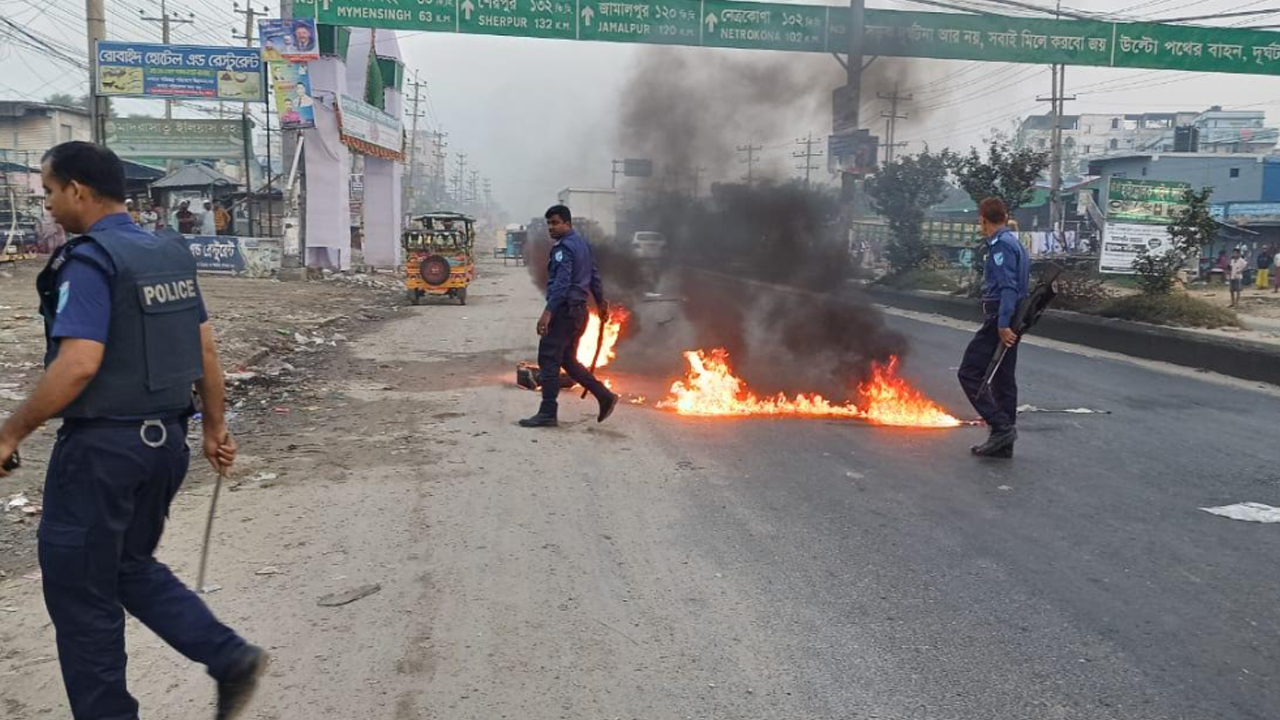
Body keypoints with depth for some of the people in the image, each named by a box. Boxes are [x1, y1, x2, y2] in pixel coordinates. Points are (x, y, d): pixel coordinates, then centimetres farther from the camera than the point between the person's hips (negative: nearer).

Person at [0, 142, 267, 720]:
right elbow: (206, 351, 11)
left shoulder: (88, 260, -15)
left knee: (79, 592, 9)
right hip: (166, 436, 8)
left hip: (103, 445, -8)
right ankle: (230, 656, 13)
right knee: (132, 567, 23)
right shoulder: (171, 255, 8)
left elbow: (78, 364, -24)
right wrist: (215, 427, 18)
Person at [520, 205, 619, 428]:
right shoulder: (582, 244, 15)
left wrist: (547, 312, -29)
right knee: (568, 361, 17)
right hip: (578, 310, 10)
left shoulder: (564, 247, -13)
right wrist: (601, 302, 31)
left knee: (548, 361, -5)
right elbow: (594, 275, 22)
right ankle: (605, 397, 15)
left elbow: (562, 282, -24)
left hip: (564, 310, -10)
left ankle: (548, 413, -2)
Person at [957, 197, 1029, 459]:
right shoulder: (1015, 243, 17)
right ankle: (1003, 443, 16)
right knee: (1003, 380, 11)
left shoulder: (1000, 244, -13)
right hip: (1010, 321, 10)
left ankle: (1001, 426, -12)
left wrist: (1003, 324, -25)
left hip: (999, 321, -10)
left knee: (969, 373, -7)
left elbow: (1007, 287, -21)